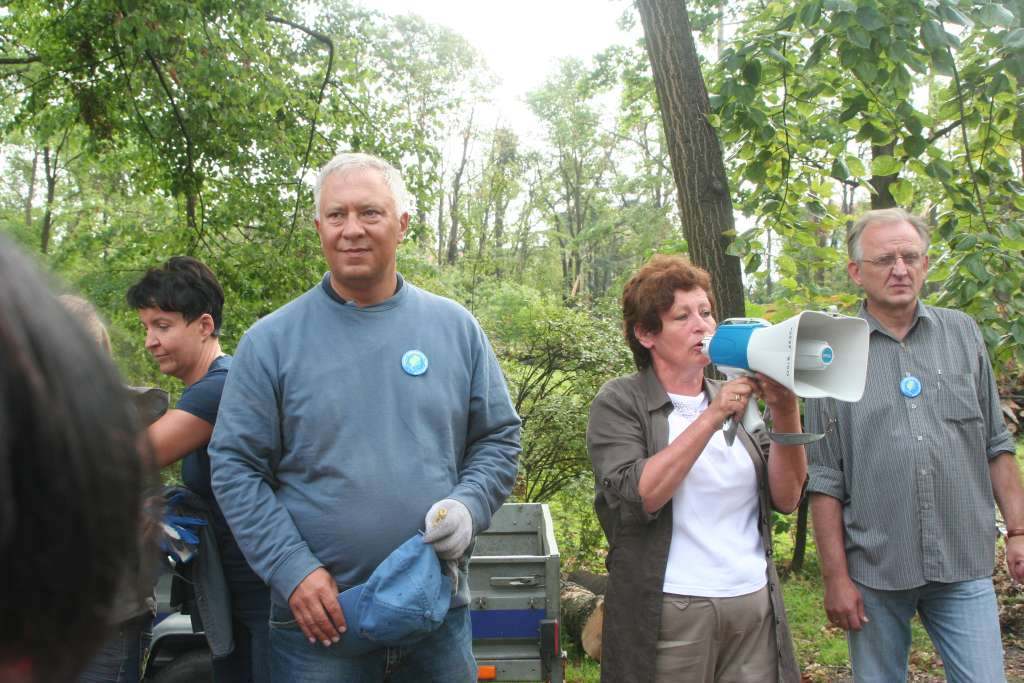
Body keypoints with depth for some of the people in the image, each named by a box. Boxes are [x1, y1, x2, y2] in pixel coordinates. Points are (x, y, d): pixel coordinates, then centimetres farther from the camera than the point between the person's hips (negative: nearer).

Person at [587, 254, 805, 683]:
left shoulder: (739, 402, 10)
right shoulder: (619, 403, -3)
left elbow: (786, 499, 3)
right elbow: (637, 497, -17)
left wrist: (786, 413, -11)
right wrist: (712, 418, -19)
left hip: (755, 603, 4)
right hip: (670, 611, -4)